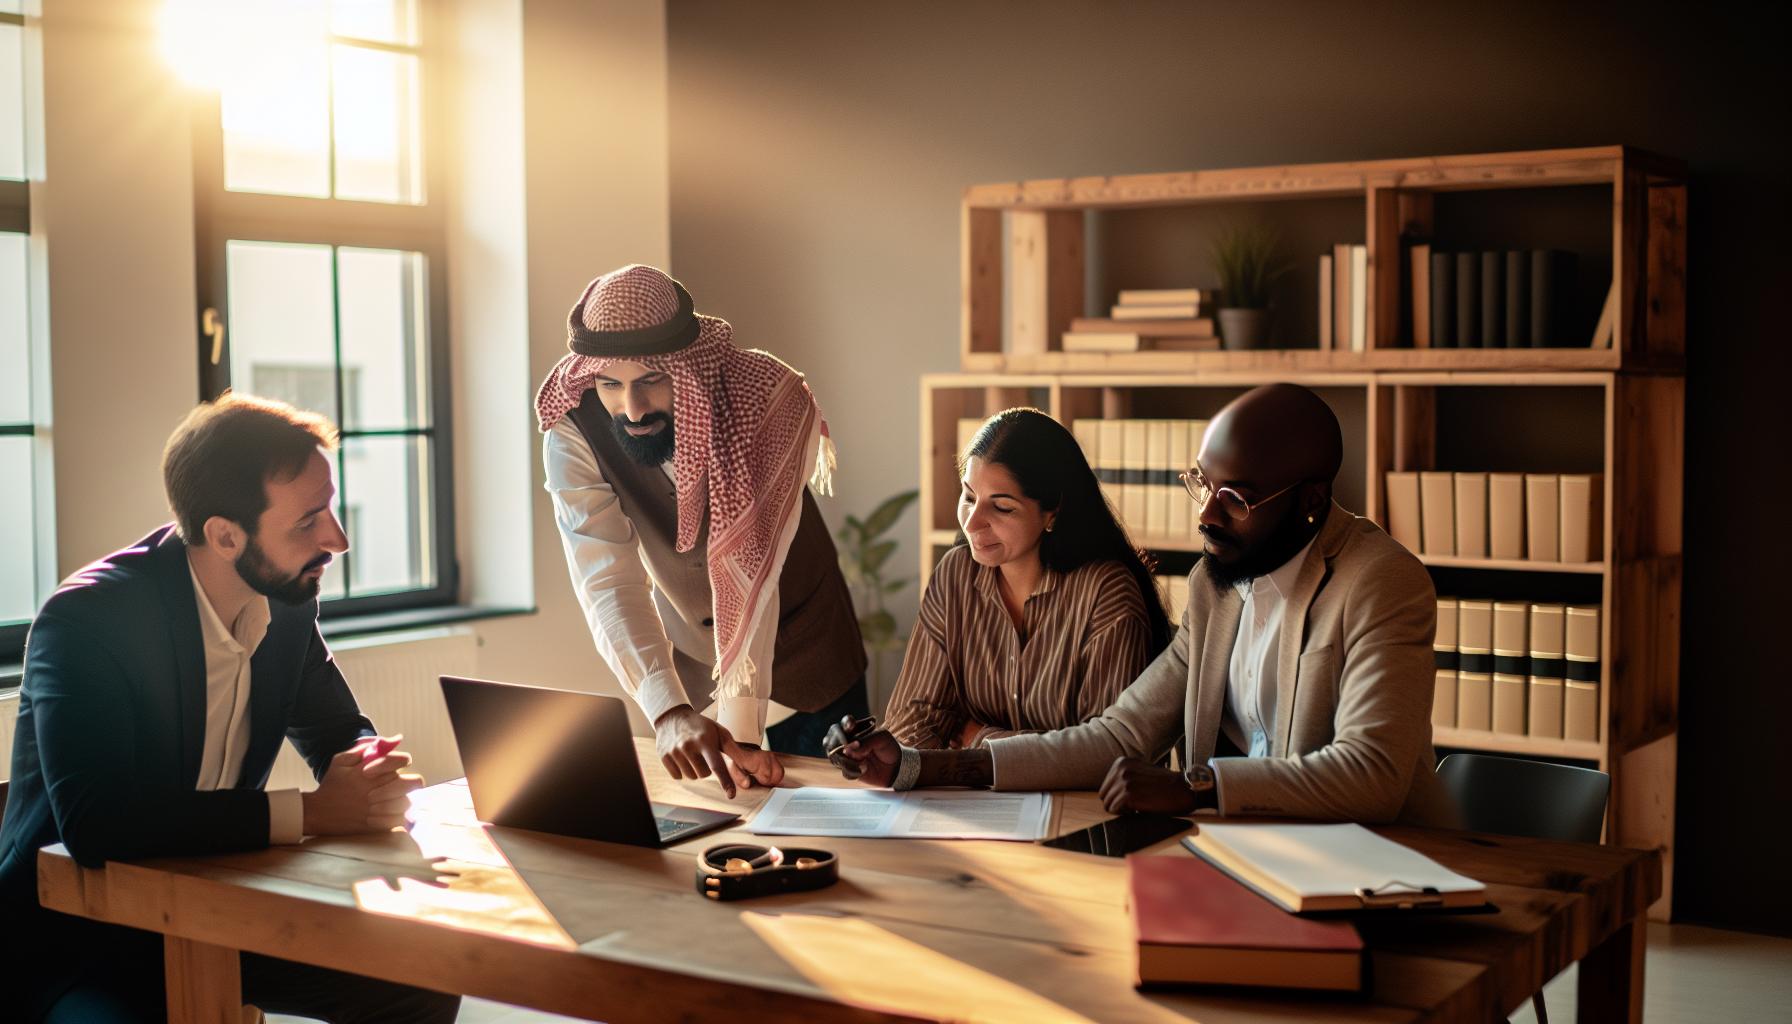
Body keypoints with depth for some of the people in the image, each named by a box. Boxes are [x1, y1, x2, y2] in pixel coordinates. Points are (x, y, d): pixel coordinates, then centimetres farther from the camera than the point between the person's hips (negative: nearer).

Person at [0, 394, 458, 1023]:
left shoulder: (286, 603, -2)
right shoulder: (86, 617, -22)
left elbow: (341, 734, 13)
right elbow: (95, 823, -33)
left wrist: (364, 773, -13)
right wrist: (311, 812, -30)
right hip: (78, 948, -7)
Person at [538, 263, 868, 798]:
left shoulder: (769, 397, -31)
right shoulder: (571, 436, -25)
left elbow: (750, 572, -34)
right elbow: (609, 583, -32)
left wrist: (743, 730, -39)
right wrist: (669, 713, -48)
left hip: (799, 641, -1)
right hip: (686, 649, 2)